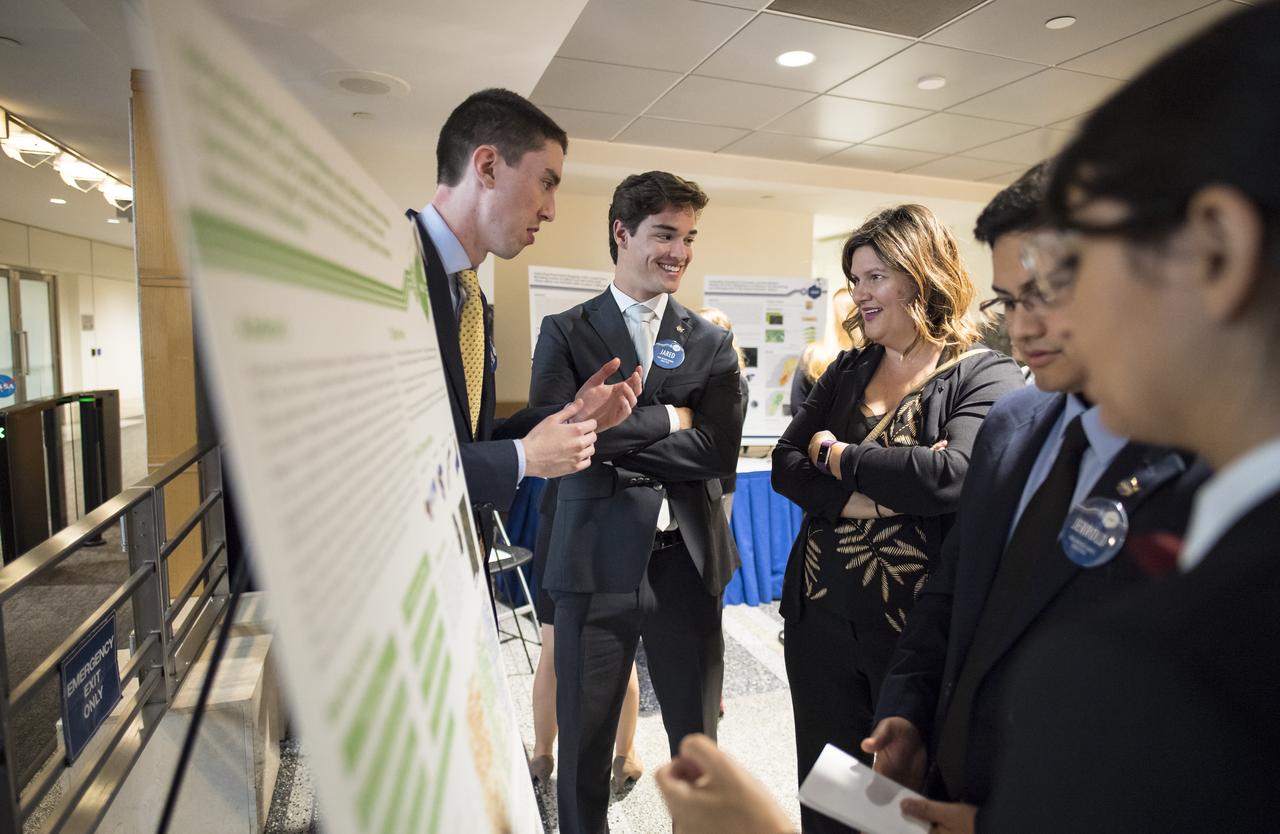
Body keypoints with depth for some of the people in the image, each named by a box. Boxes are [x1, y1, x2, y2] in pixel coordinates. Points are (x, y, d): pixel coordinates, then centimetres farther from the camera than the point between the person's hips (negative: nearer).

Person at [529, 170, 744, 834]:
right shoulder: (566, 332, 1)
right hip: (596, 561, -1)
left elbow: (720, 450, -8)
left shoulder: (710, 344, 5)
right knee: (584, 738, 16)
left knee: (697, 737, 17)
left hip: (685, 559, 2)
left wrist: (608, 438, -13)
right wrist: (663, 418, -13)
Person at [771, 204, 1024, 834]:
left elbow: (954, 474, -25)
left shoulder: (985, 374, -7)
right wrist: (878, 493, -18)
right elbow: (785, 468, -2)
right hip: (821, 614, 4)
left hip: (916, 623, -4)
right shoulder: (846, 372, 7)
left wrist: (838, 457, -12)